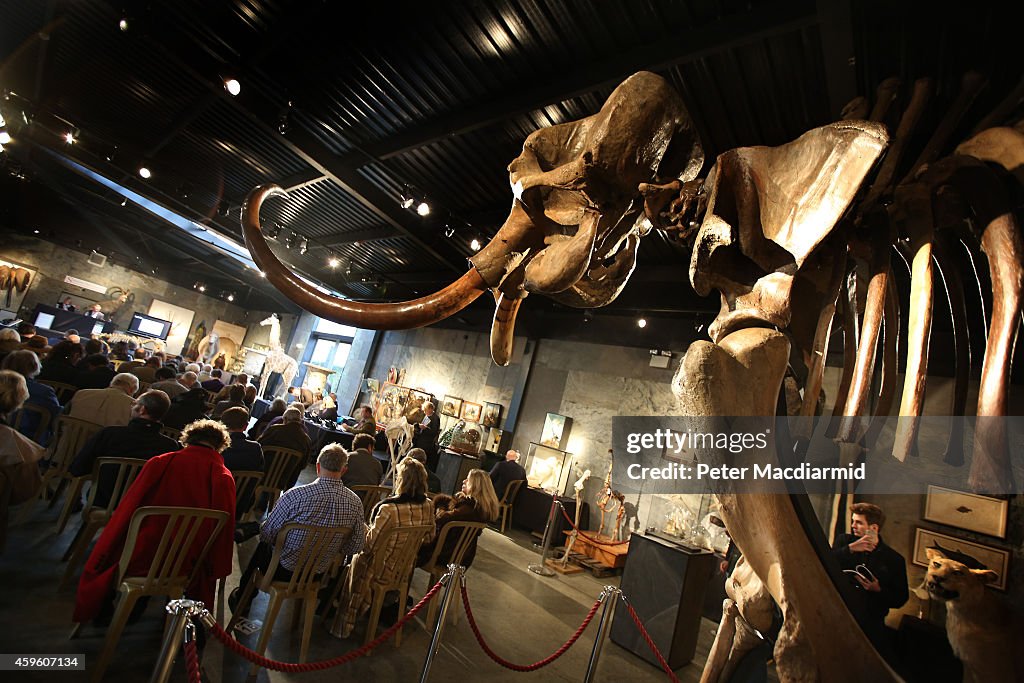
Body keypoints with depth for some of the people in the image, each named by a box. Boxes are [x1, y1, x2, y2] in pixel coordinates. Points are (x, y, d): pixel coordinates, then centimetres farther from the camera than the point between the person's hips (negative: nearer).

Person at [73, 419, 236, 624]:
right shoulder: (224, 478, -12)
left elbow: (125, 512, 0)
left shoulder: (159, 463, -10)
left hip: (141, 558, 1)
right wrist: (217, 572, 8)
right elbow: (224, 529, -7)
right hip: (185, 567, -1)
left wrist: (102, 555, 14)